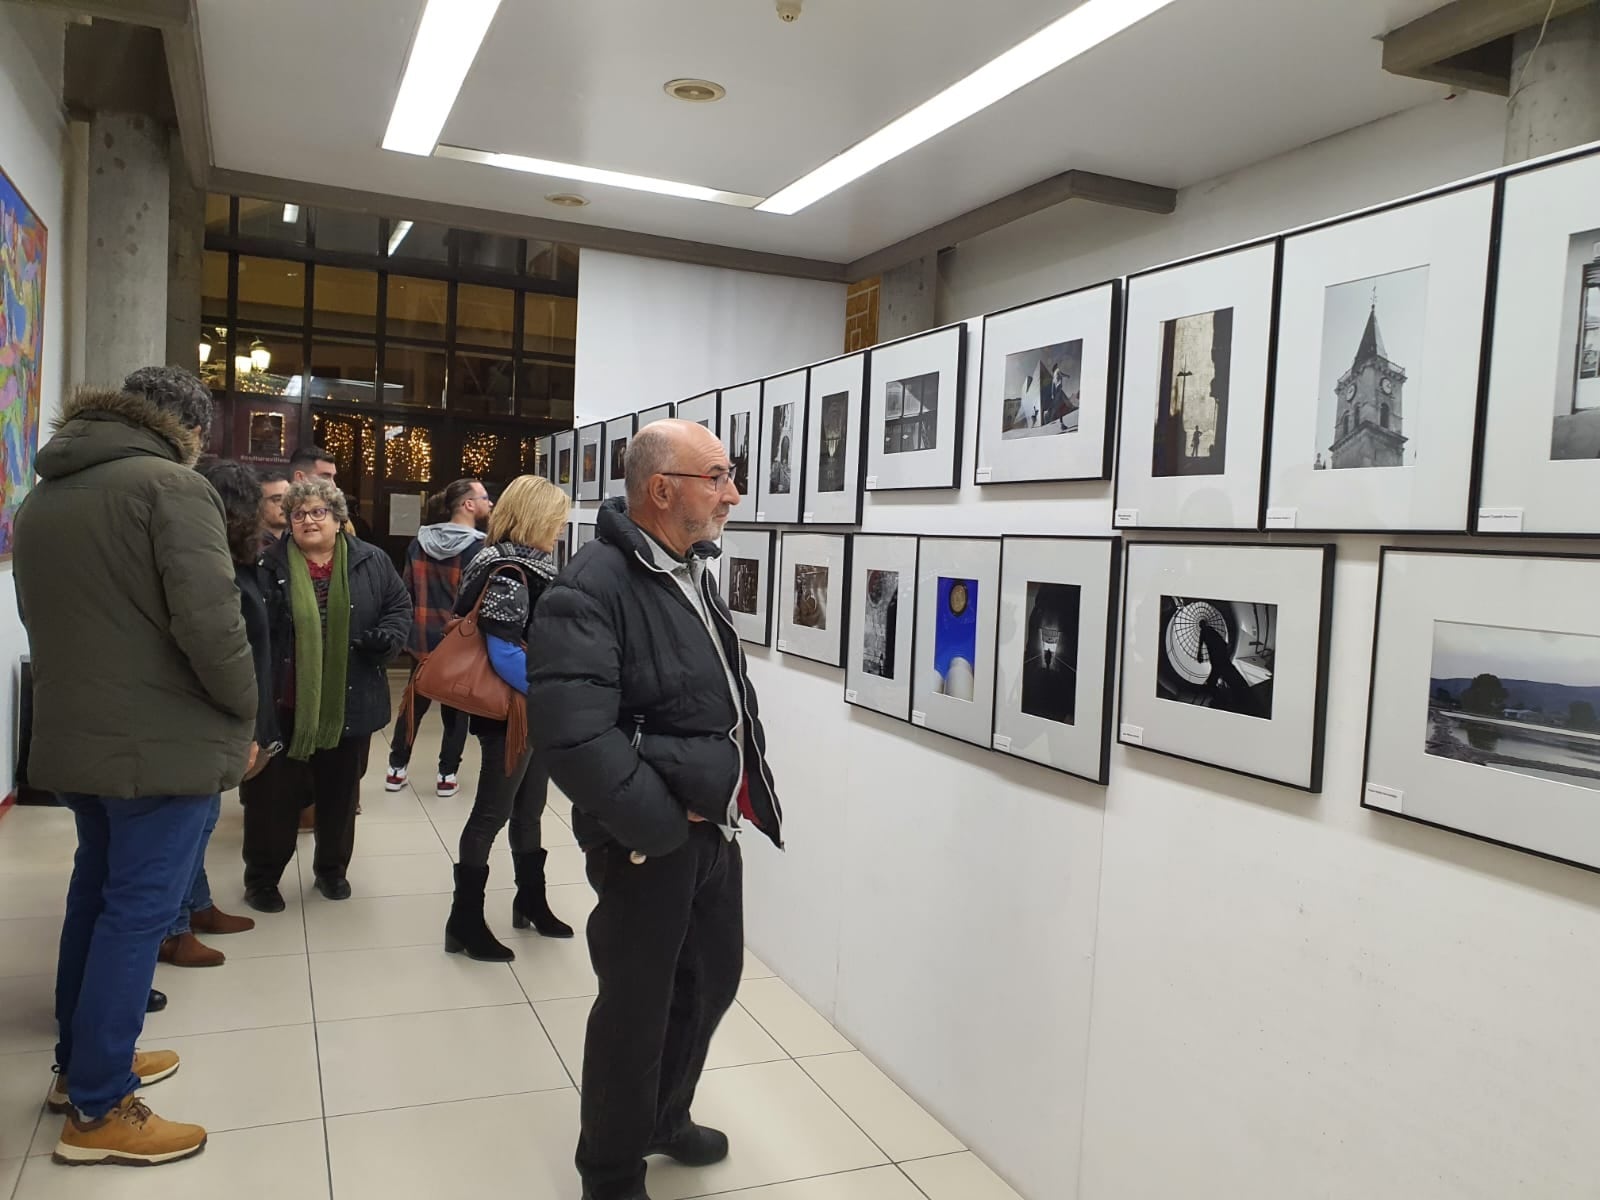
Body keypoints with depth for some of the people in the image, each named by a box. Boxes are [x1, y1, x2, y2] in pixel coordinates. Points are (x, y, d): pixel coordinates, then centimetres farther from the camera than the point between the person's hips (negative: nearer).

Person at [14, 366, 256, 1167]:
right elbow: (209, 626, -21)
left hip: (73, 739, 8)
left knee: (96, 896, 21)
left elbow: (47, 622, 18)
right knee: (136, 913, 1)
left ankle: (80, 1064, 34)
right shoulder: (172, 485, -13)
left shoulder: (40, 499, 13)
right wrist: (245, 715, -8)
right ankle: (97, 1111, 10)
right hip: (163, 744, -8)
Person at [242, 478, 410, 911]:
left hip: (347, 704, 2)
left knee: (339, 790, 16)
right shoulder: (268, 566, -4)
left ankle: (332, 867, 35)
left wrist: (387, 637, -11)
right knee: (273, 793, 7)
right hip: (283, 704, -2)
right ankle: (261, 876, 25)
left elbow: (400, 606, 9)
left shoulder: (371, 562, 2)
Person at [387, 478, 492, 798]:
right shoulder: (478, 548, -12)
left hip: (423, 639, 4)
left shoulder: (419, 542, 3)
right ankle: (447, 775, 11)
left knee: (414, 703, 16)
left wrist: (408, 628, 12)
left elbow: (406, 590, 5)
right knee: (456, 708, 9)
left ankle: (397, 768, 22)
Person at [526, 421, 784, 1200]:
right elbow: (574, 736, -30)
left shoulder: (692, 572, 8)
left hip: (715, 826, 9)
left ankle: (665, 1119, 48)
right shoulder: (590, 591, -22)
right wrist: (663, 822, -20)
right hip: (650, 840, -8)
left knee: (714, 978, 22)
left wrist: (737, 794, 10)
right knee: (636, 1005, 8)